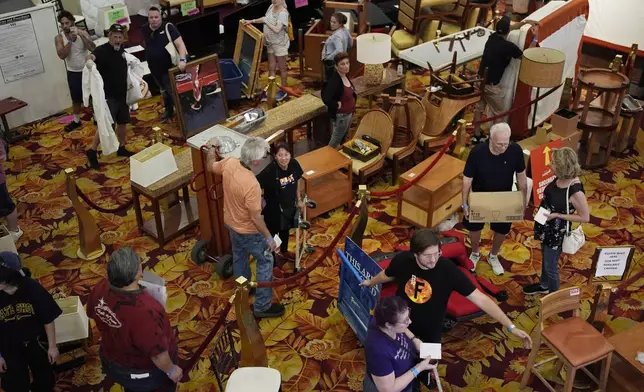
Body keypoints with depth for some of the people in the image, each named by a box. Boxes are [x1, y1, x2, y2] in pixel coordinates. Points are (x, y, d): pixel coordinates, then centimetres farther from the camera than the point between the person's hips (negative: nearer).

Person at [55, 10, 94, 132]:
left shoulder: (82, 33, -10)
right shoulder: (59, 38, -8)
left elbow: (93, 48, -24)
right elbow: (62, 55, -20)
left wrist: (80, 35, -32)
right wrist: (70, 40, -26)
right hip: (73, 73, 2)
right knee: (76, 99, 15)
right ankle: (76, 121, 33)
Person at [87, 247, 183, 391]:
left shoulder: (100, 289, -23)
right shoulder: (145, 311, -44)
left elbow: (92, 313, 0)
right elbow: (157, 352, -31)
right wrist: (171, 370, -13)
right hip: (143, 372, -5)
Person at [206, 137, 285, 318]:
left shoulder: (229, 163, -18)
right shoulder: (251, 185, -38)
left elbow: (210, 166, 6)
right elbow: (255, 217, -28)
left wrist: (212, 147, 24)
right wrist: (269, 238, -15)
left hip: (231, 223, 8)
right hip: (248, 231, -8)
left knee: (239, 257, 29)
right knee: (265, 262, 11)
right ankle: (262, 306, 20)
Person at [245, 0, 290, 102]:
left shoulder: (283, 13, -25)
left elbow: (277, 30, -34)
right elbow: (266, 18, 19)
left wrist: (266, 22, -25)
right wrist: (252, 21, 14)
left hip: (280, 44, -8)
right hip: (271, 43, 8)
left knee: (282, 68, 8)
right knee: (271, 68, 14)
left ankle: (283, 90, 22)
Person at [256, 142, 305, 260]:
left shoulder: (294, 164, -16)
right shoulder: (269, 171, -33)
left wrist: (299, 199, 9)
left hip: (289, 205, 6)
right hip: (274, 208, -6)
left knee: (285, 229, 30)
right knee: (271, 233, 15)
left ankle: (284, 250, 59)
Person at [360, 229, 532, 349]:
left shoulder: (449, 270, -33)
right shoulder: (402, 260, -28)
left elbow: (481, 299, -33)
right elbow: (387, 275, -3)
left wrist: (511, 327, -37)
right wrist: (370, 282, 17)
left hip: (430, 327, 0)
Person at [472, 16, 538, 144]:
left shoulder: (493, 36, 1)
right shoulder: (508, 46, -21)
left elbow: (511, 28, 22)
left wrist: (526, 22, 21)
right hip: (491, 85, -7)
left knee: (479, 108, 19)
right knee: (499, 114, 7)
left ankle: (477, 136, 30)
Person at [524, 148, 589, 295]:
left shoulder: (575, 190, -31)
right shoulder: (559, 178, -10)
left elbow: (585, 217, -22)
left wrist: (557, 215, -23)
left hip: (557, 232, -7)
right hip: (546, 227, 7)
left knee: (551, 266, 13)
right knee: (545, 259, 29)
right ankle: (544, 286, 53)